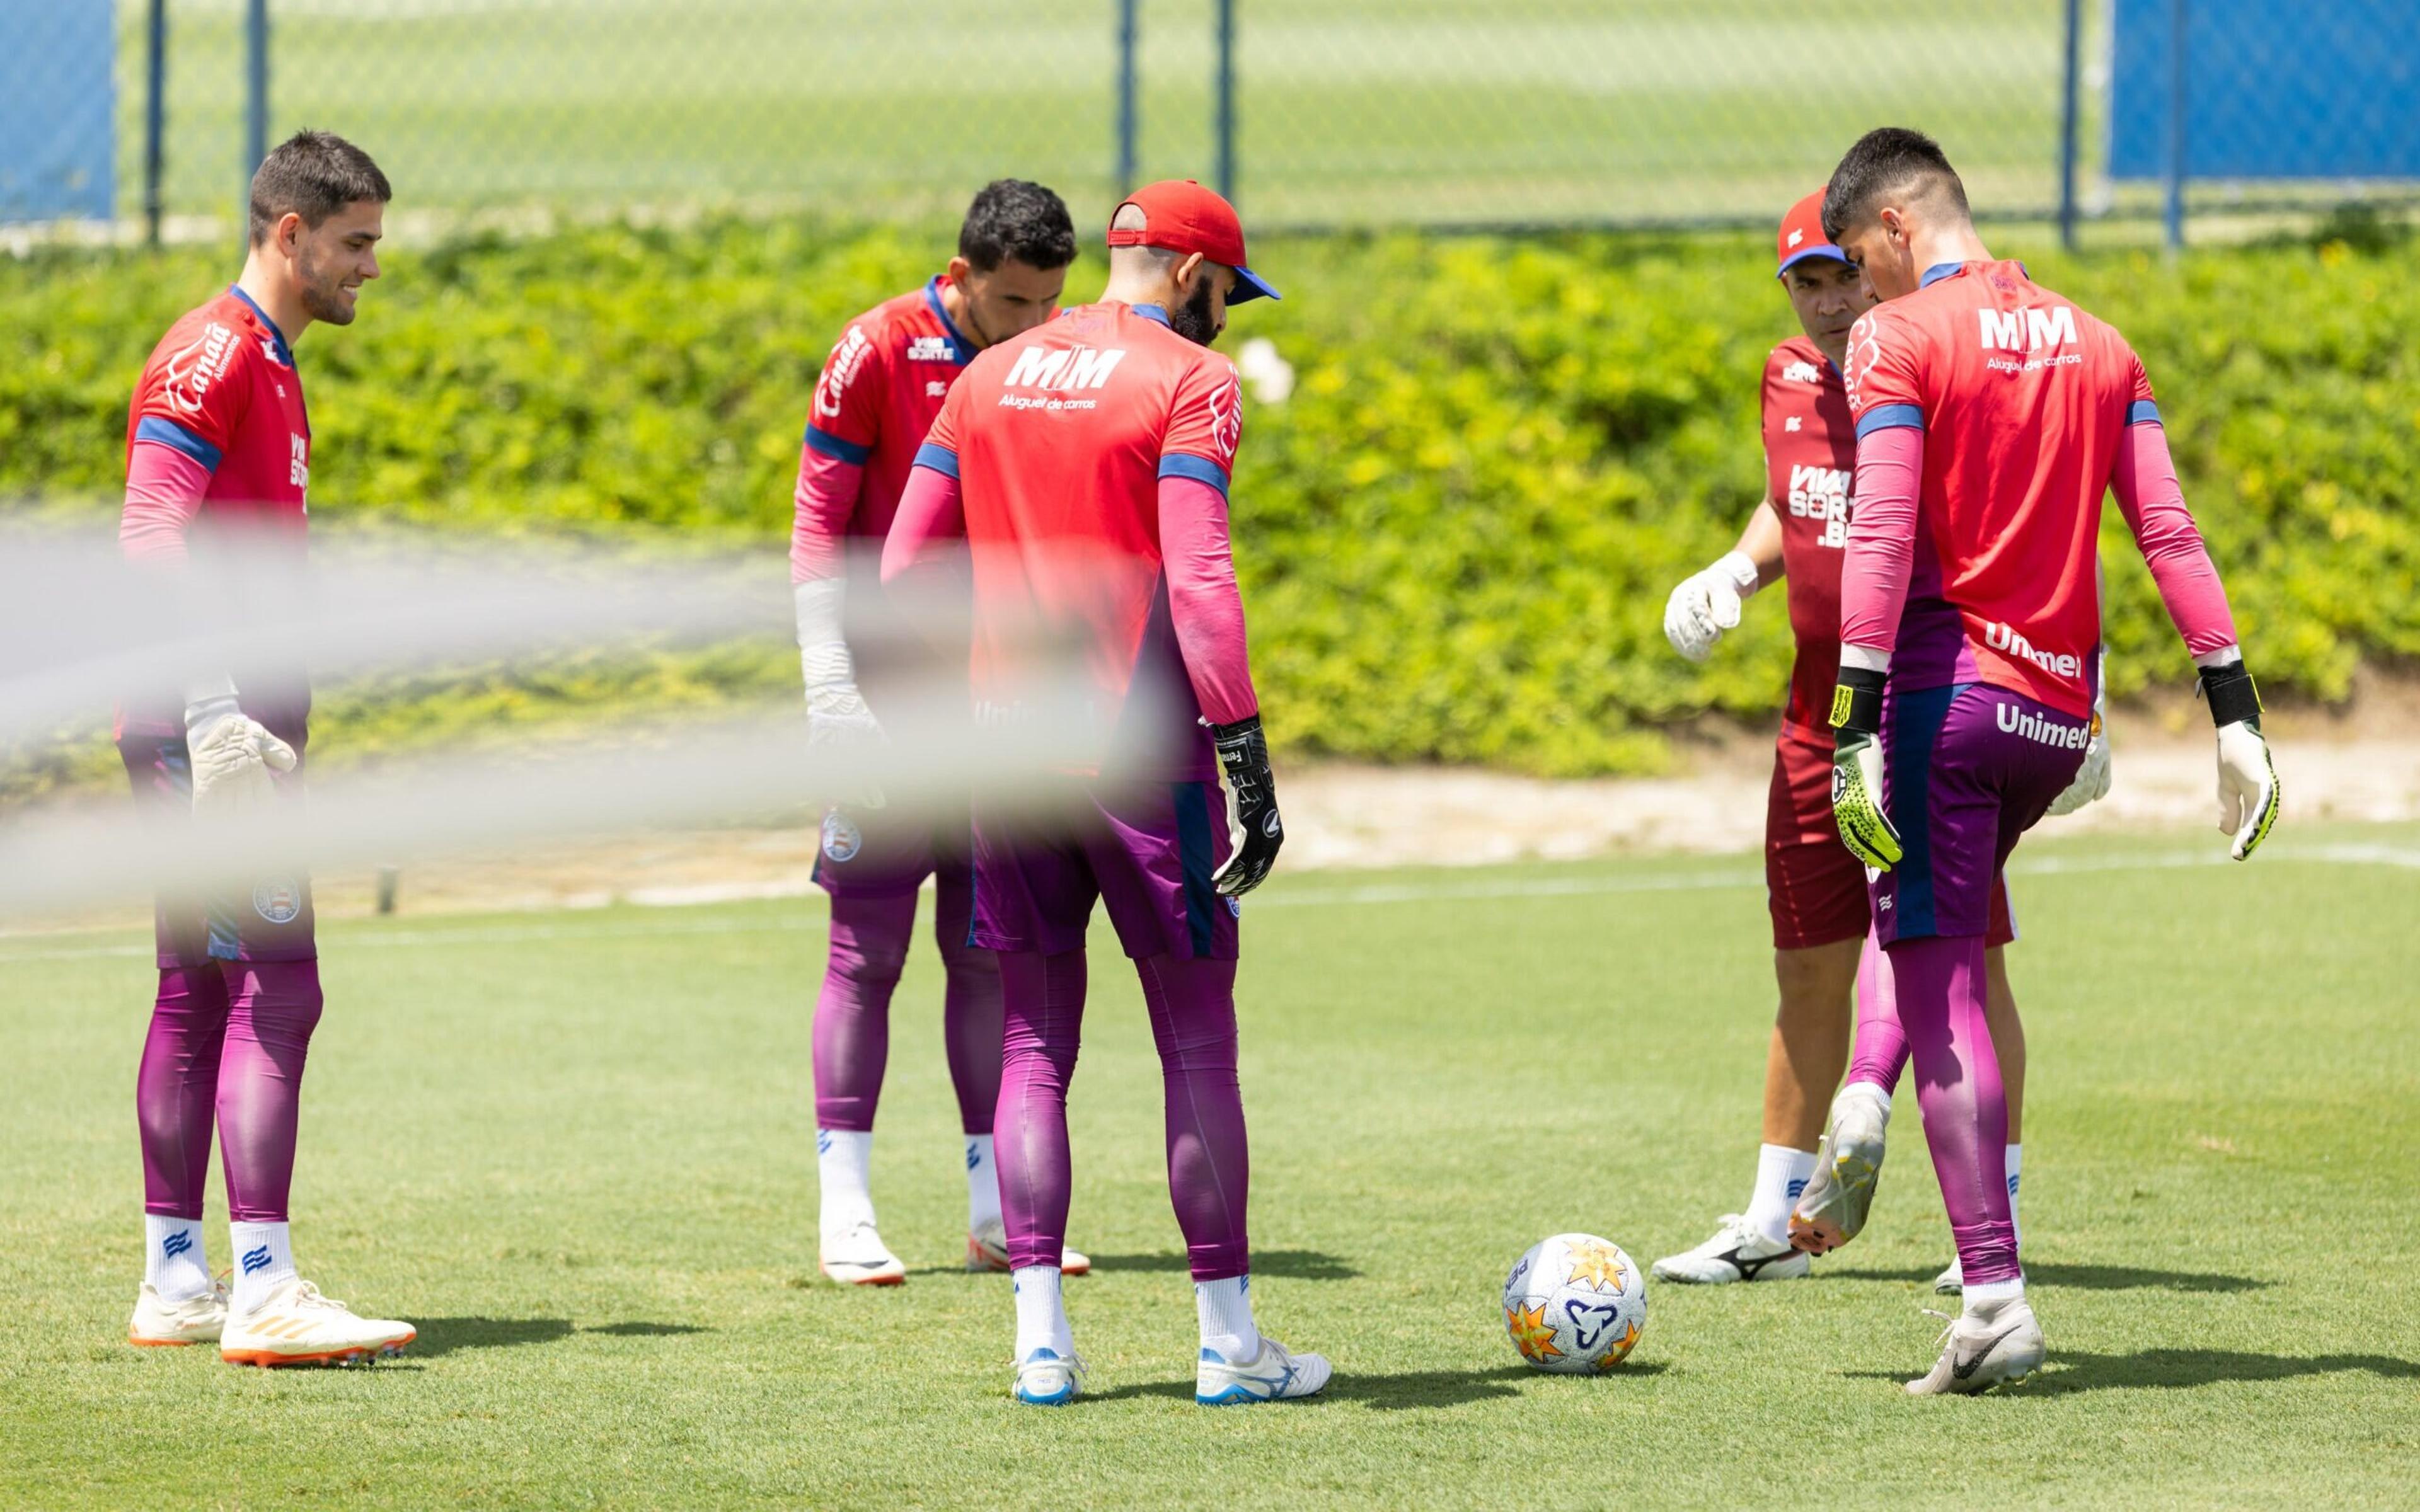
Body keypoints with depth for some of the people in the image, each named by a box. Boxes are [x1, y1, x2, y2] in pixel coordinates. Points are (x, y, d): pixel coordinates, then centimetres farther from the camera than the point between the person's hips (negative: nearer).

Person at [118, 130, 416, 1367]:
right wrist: (213, 702, -28)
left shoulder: (267, 362, 20)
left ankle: (175, 1283, 17)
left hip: (229, 727, 11)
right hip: (205, 720, -11)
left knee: (199, 995, 13)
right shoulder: (214, 352, -12)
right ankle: (263, 1292, -20)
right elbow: (152, 534, -21)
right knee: (275, 991, -15)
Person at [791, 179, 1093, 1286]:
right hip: (890, 690, -5)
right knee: (867, 951, -3)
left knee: (990, 951, 7)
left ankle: (993, 1211, 12)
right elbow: (818, 524, -9)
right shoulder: (880, 353, -9)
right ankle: (845, 1215, 0)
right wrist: (830, 687, -16)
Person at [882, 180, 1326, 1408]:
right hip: (1143, 752, -5)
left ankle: (1041, 1345, 2)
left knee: (1033, 1042, 9)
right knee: (1197, 1047, 3)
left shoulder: (991, 377, 12)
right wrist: (1246, 754, -17)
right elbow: (1197, 582, -16)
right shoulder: (1188, 382, -6)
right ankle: (1228, 1343, 5)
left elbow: (904, 567, 11)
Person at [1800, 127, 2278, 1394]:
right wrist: (2234, 707, 7)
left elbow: (1882, 539, -15)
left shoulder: (1896, 339, -6)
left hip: (1948, 692, -6)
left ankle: (1996, 1301, -10)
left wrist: (1856, 728, -17)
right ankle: (1860, 1115, 8)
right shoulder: (2093, 343, 12)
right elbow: (2168, 532, 8)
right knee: (1940, 925, 29)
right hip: (2060, 714, 6)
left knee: (1942, 989, -4)